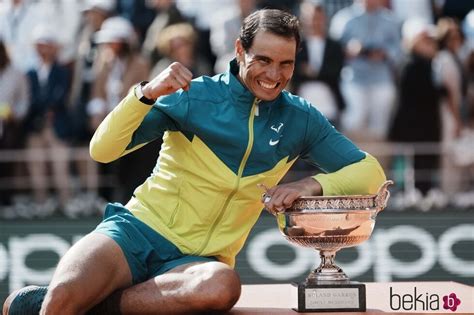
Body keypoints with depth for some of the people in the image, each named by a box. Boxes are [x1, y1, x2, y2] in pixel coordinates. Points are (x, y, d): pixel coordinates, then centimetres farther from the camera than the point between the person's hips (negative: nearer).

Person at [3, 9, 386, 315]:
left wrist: (314, 184, -15)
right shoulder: (194, 95, -2)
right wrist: (147, 94, -25)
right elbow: (103, 150, -7)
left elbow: (370, 173, 5)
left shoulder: (299, 120, 7)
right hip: (137, 230, -2)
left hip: (196, 259, 3)